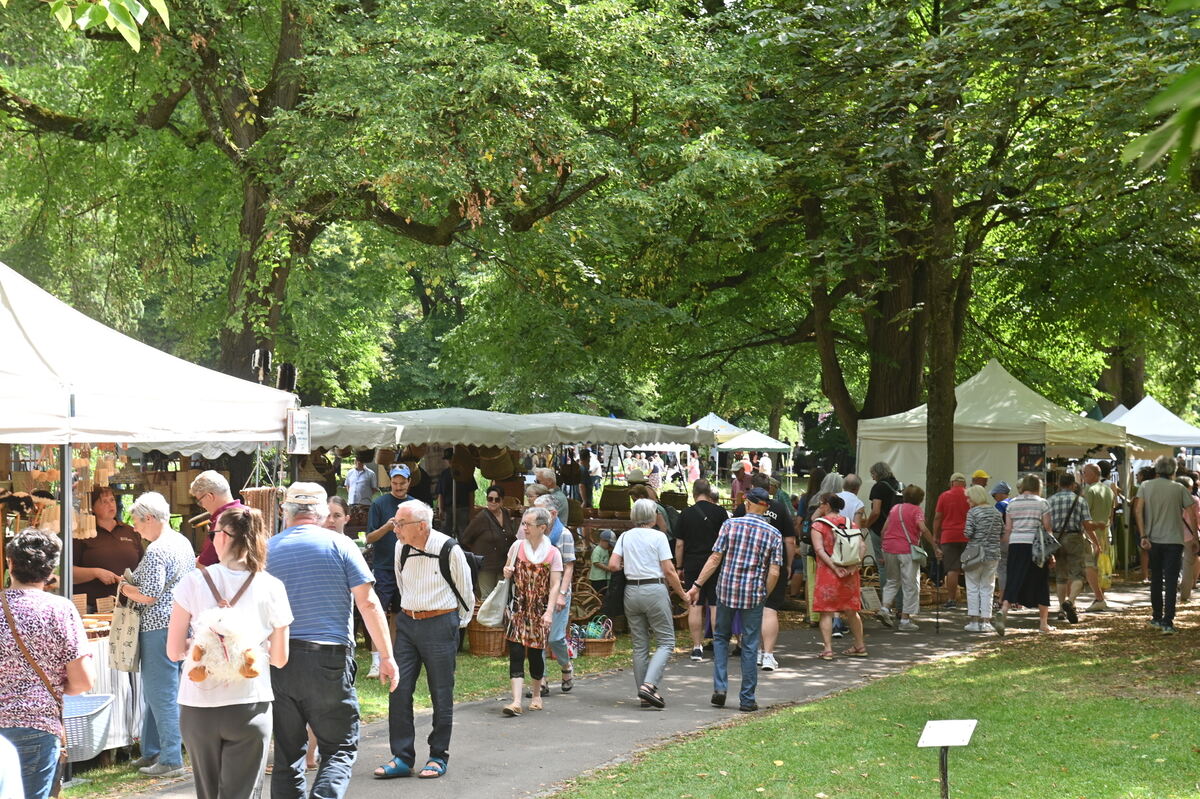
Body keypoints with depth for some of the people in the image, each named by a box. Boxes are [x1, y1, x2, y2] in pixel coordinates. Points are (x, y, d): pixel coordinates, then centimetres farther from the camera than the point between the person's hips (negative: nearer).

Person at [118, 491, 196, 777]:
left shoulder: (157, 551, -18)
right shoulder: (183, 542, 12)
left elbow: (149, 596, -21)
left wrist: (126, 589, -3)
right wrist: (134, 587, 20)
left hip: (160, 626, -10)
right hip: (183, 622, 10)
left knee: (162, 694, -4)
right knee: (155, 691, 17)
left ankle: (171, 760, -1)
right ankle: (152, 752, 24)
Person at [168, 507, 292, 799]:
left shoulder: (193, 582, -4)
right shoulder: (271, 588, -3)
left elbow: (174, 651, -2)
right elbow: (279, 659, 3)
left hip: (198, 706, 1)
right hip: (249, 706, -1)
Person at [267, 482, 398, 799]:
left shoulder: (266, 550, 6)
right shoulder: (339, 544, -1)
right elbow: (368, 603, -4)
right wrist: (387, 656, 0)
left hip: (279, 661, 3)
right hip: (329, 658, -3)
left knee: (287, 751, 12)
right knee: (340, 748, 4)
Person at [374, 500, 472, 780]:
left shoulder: (449, 550, -13)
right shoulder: (401, 550, 2)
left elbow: (466, 591, 1)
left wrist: (460, 622, 10)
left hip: (440, 624, -5)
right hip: (407, 622, 5)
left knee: (441, 694, 3)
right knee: (399, 689, -1)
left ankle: (438, 758, 14)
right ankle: (402, 758, 6)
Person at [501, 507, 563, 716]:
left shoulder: (553, 553, -2)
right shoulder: (517, 546, 5)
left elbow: (555, 585, -6)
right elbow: (507, 572, 19)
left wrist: (549, 612, -15)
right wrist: (507, 572, -5)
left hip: (540, 610, -1)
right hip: (519, 608, 1)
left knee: (536, 653, 4)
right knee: (516, 653, -10)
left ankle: (537, 695, 29)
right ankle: (516, 702, -16)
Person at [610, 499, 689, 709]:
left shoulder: (625, 537, 7)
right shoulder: (658, 536, -5)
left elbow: (613, 565, -1)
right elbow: (669, 570, -8)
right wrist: (682, 593, 3)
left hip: (631, 591, 5)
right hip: (655, 590, -5)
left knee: (639, 645, 10)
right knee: (665, 642, 1)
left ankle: (645, 695, 11)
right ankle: (649, 685, -16)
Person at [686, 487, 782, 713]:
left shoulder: (730, 524, -2)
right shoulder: (773, 535, -1)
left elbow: (715, 559, -5)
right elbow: (774, 572, -5)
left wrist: (697, 585, -1)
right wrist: (764, 595, 10)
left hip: (726, 590, 1)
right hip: (754, 594, -1)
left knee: (721, 637, 18)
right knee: (750, 646, 7)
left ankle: (719, 688, 6)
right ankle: (747, 699, 9)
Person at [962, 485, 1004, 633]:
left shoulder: (973, 512, -9)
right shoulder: (996, 512, 8)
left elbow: (968, 533, -14)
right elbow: (1003, 532, 10)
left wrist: (964, 533, 7)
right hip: (993, 554, 5)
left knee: (973, 587, 4)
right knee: (987, 587, 9)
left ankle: (974, 620, 3)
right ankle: (985, 620, 6)